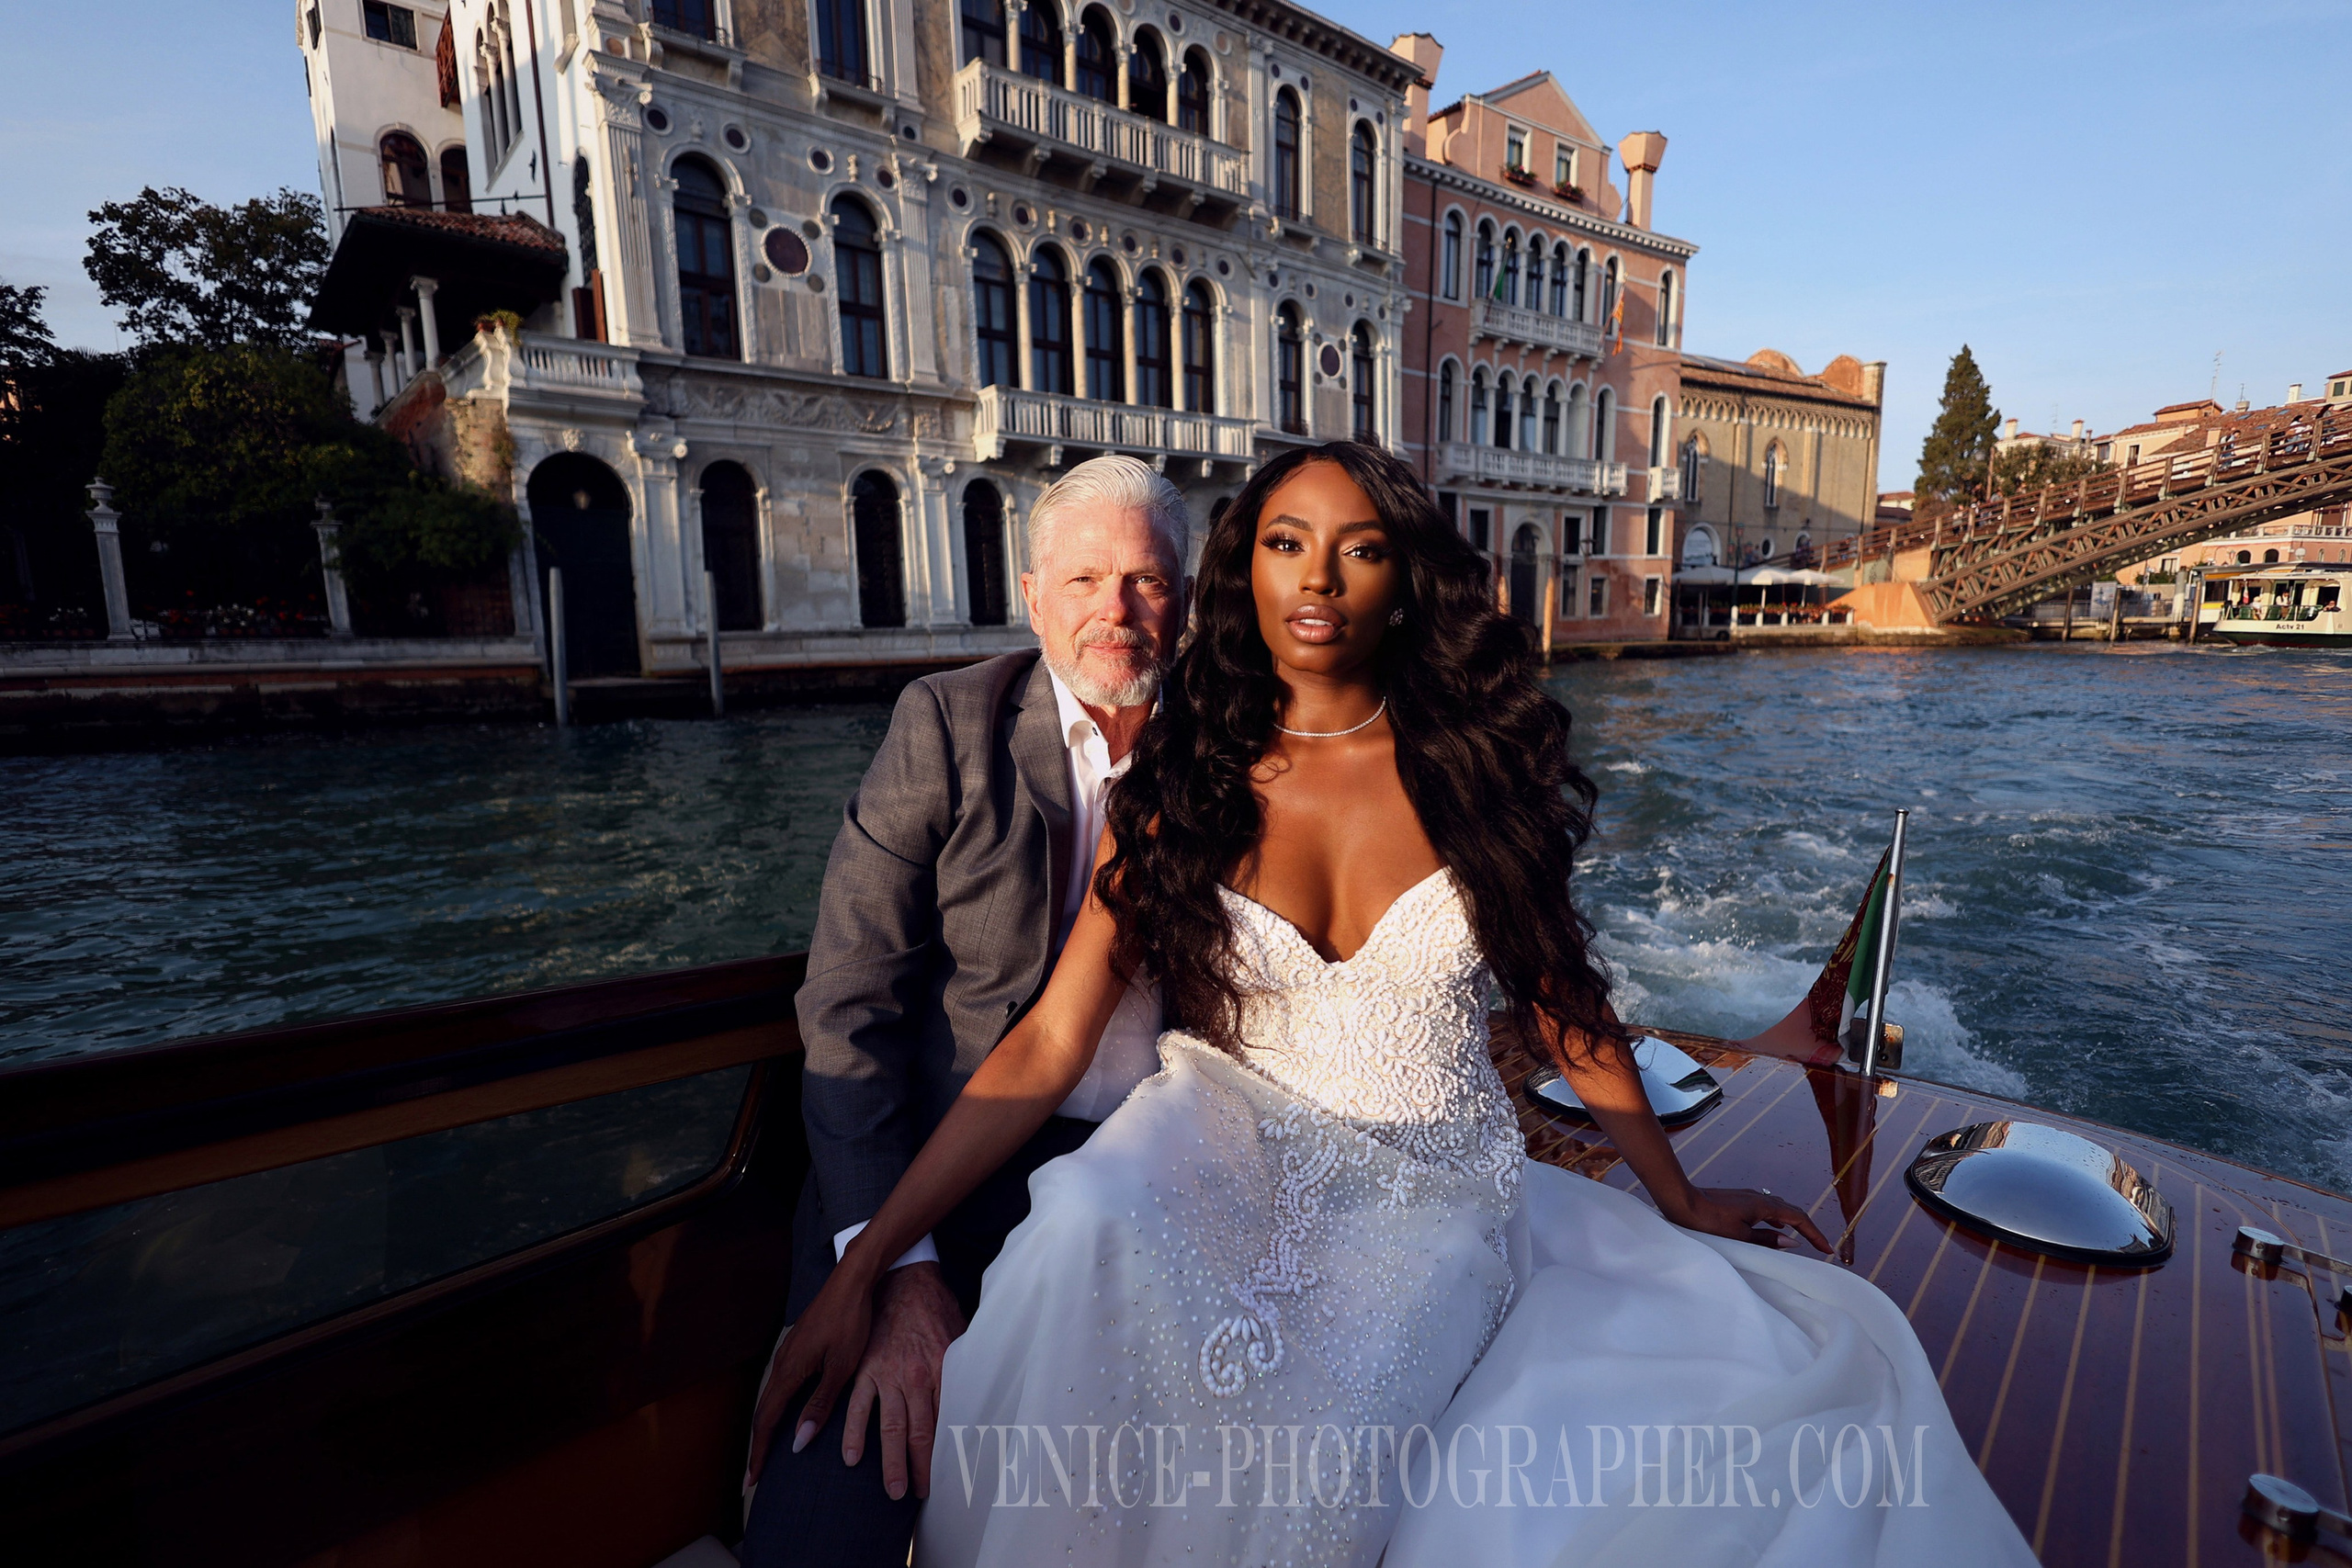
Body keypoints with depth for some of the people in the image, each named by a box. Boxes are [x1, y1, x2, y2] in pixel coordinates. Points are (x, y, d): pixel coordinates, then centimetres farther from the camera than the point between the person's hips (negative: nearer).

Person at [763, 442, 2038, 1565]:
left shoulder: (1476, 765, -1)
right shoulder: (1181, 785, -2)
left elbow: (1561, 998, 9)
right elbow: (1047, 1047, -5)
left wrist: (1677, 1197, 18)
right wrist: (867, 1261, -11)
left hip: (1436, 1197, 0)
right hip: (1234, 1155, 1)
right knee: (1085, 1230, -32)